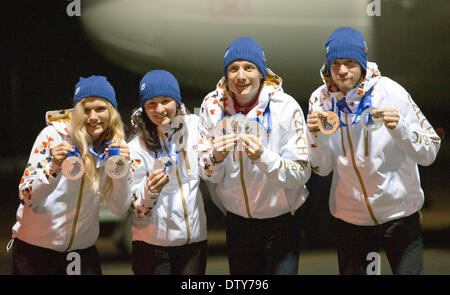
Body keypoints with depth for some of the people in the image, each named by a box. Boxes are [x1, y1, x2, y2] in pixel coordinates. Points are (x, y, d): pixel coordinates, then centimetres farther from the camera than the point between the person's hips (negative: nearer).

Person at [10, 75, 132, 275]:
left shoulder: (114, 147, -2)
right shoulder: (53, 136, -14)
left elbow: (119, 209, -5)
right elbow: (26, 198, -17)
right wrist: (55, 167, -33)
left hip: (83, 249, 3)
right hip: (34, 249, -3)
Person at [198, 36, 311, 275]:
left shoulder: (286, 107, -15)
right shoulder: (213, 106, -7)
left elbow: (301, 174, -17)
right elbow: (208, 174, -3)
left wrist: (263, 156, -33)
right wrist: (216, 158, -26)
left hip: (281, 221, -3)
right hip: (237, 221, 3)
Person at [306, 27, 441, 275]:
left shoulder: (390, 92, -13)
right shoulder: (321, 100, -4)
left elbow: (429, 153, -12)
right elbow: (322, 168, -1)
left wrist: (399, 127, -29)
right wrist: (317, 134, -19)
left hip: (399, 214, -2)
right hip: (350, 217, 3)